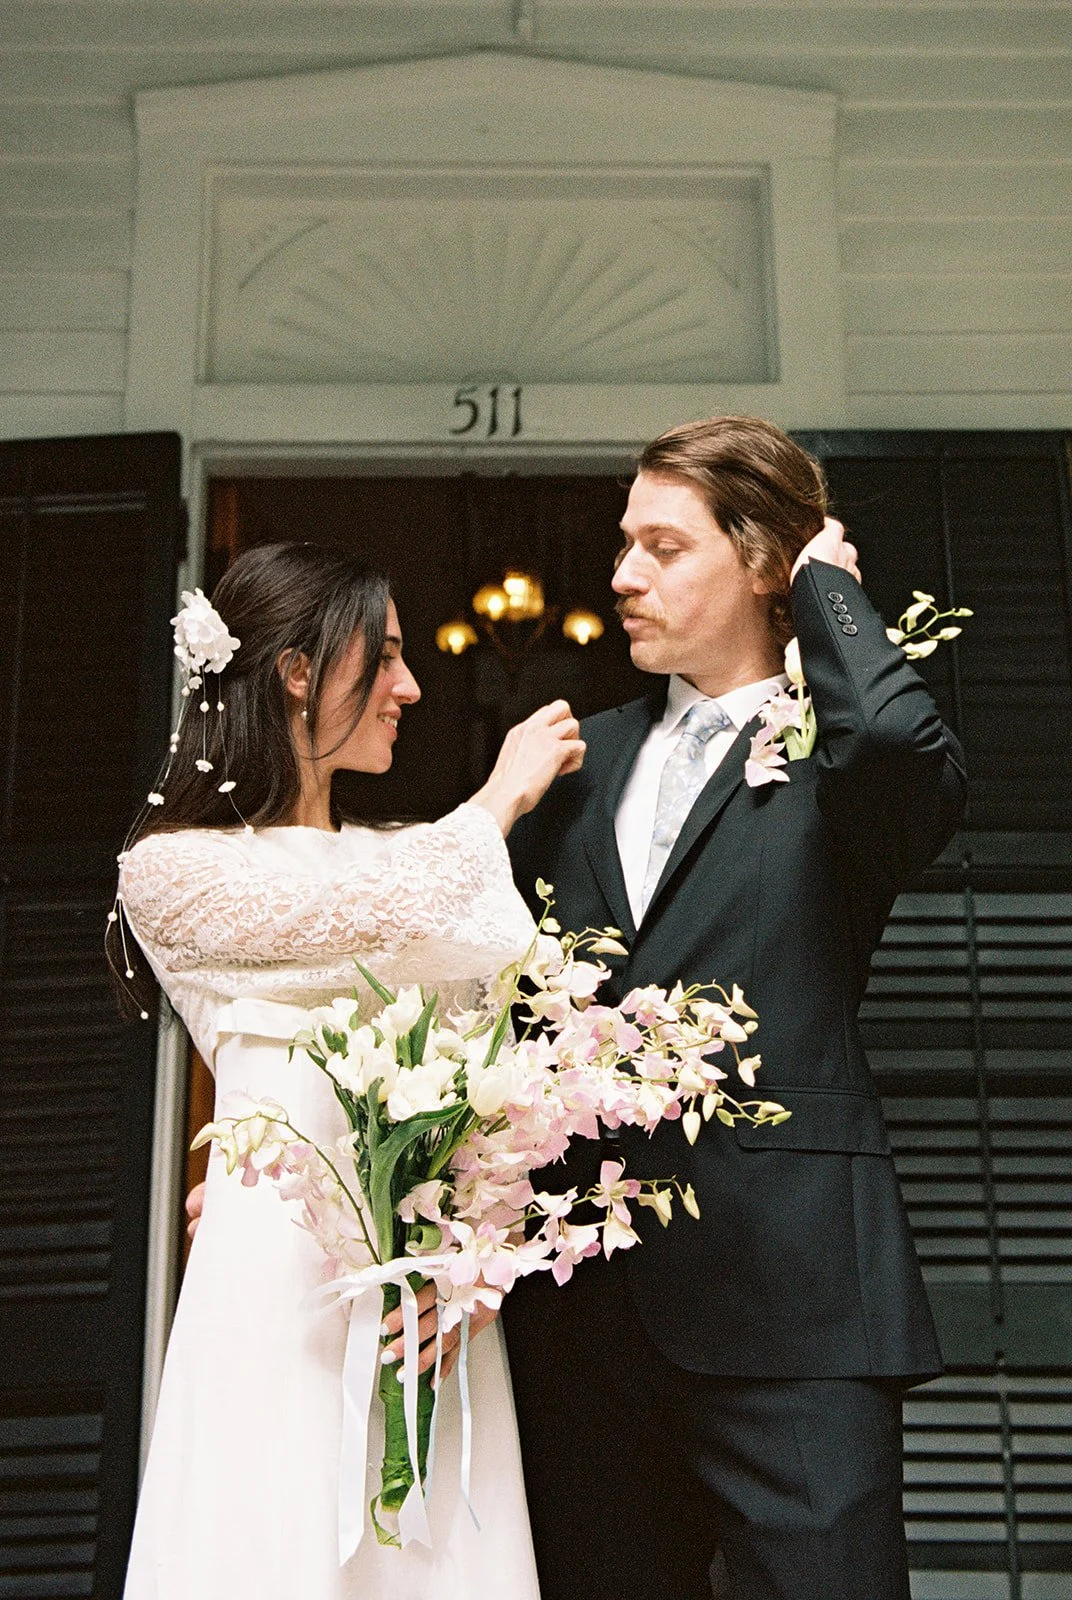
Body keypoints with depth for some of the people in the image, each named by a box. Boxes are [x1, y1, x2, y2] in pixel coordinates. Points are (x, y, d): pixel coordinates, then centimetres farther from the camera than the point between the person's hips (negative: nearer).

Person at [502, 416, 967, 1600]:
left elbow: (899, 737, -27)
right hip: (582, 1295, 5)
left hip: (779, 1293, -5)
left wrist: (827, 584, -9)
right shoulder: (587, 756, 15)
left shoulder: (837, 761, -2)